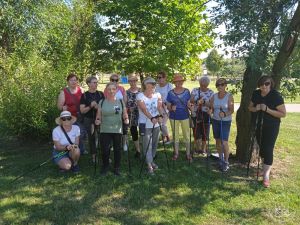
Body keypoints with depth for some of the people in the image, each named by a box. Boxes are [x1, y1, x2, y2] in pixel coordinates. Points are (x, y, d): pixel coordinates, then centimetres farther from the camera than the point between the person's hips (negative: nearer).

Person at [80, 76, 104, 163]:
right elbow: (82, 110, -4)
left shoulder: (100, 94, 4)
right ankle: (93, 156, 22)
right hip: (89, 120, -1)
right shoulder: (84, 95, -1)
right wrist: (90, 106, -19)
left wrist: (98, 107, -12)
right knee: (91, 138, 8)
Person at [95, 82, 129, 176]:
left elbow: (125, 114, 8)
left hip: (117, 130, 0)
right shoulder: (102, 102, 4)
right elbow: (99, 115, 7)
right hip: (105, 130, 0)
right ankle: (105, 166, 23)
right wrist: (97, 120, -13)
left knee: (117, 149, 7)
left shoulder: (121, 102, 5)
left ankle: (116, 168, 24)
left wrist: (126, 119, -13)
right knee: (105, 149, -1)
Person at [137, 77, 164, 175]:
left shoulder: (157, 95, 2)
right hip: (145, 124, -4)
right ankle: (149, 165, 4)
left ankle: (151, 160, 34)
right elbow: (144, 109, -23)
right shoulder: (140, 96, -10)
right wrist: (152, 118, -38)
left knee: (154, 144, 14)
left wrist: (160, 116, -30)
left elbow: (159, 107, -10)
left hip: (156, 124, 5)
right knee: (147, 145, -5)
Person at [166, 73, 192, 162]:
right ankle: (176, 153, 29)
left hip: (185, 116, 0)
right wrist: (171, 108, -24)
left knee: (187, 136, 6)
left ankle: (188, 154, 19)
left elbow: (188, 104, 2)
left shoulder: (187, 91, -3)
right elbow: (168, 106, -2)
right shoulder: (170, 93, -7)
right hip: (174, 117, 0)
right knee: (175, 136, 14)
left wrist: (192, 108, -19)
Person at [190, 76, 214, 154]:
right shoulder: (195, 90, 2)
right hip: (196, 114, 1)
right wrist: (197, 101, -31)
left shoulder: (211, 92, -2)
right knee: (196, 132, 7)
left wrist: (203, 102, -27)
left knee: (205, 132, 8)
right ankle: (197, 147, 28)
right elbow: (191, 100, -11)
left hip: (206, 115, -1)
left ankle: (203, 148, 28)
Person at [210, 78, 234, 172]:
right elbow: (211, 108, 8)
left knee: (224, 142, -9)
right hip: (215, 120, 4)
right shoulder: (214, 96, 4)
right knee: (218, 141, 11)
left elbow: (232, 110, -11)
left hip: (226, 121, -4)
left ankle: (226, 162, 8)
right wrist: (210, 112, -13)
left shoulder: (229, 96, -8)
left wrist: (225, 114, -28)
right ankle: (220, 159, 29)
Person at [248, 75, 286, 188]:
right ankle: (265, 168, 39)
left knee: (268, 150, -7)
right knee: (262, 148, 17)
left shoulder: (276, 96, -17)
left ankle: (266, 176, 0)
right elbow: (250, 107, 11)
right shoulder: (256, 94, -2)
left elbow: (283, 114, -17)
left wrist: (267, 109, -28)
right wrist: (255, 108, -13)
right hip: (258, 126, 5)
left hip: (271, 127, -5)